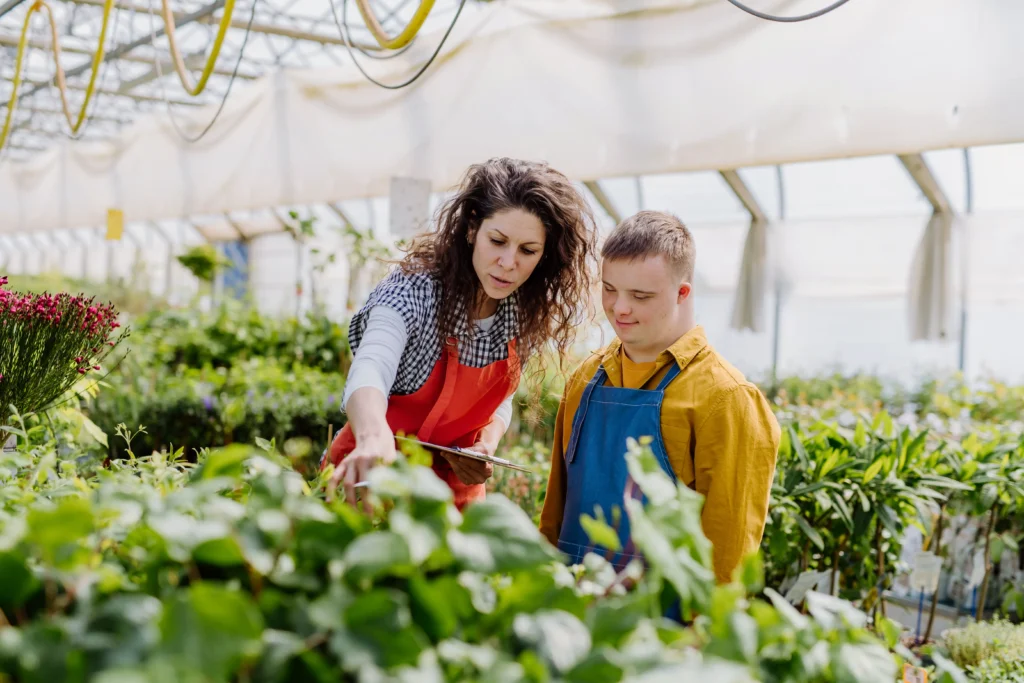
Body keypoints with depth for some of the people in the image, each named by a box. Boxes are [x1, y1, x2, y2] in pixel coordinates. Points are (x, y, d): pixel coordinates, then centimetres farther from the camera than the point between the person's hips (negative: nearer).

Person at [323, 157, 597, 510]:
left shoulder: (525, 315, -6)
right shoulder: (415, 289, -22)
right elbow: (368, 372, -40)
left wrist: (487, 446, -11)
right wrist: (374, 437, -60)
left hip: (458, 487, 5)